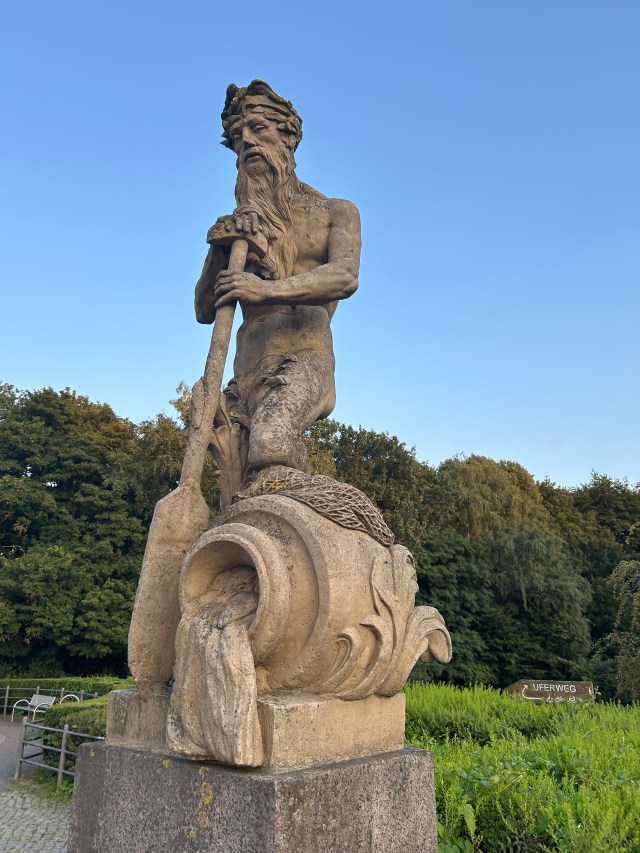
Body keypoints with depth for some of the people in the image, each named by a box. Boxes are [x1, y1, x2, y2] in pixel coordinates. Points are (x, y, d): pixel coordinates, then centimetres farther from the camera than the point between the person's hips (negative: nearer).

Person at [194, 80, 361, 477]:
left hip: (304, 360, -4)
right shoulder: (239, 226, 23)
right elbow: (204, 311, 16)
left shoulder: (334, 213, 14)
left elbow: (346, 277, -8)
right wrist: (218, 249, -2)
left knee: (271, 446, -32)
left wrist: (267, 289, -22)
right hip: (247, 373, 5)